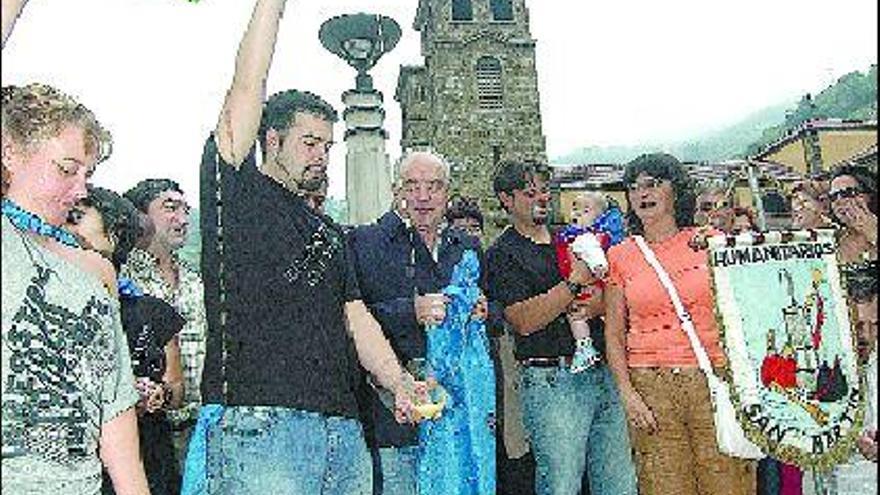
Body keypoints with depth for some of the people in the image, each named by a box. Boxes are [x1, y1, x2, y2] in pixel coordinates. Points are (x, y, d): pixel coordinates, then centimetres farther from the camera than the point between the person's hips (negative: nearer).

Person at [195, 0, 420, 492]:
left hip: (344, 430, 6)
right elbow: (247, 88, -5)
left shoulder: (331, 232, 22)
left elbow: (357, 318, 13)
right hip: (258, 426, -6)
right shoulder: (236, 192, 6)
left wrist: (400, 383, -1)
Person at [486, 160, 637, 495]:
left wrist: (595, 306, -6)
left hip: (604, 372, 6)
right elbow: (524, 321, -14)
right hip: (551, 381, -6)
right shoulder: (502, 254, -2)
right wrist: (575, 282, -17)